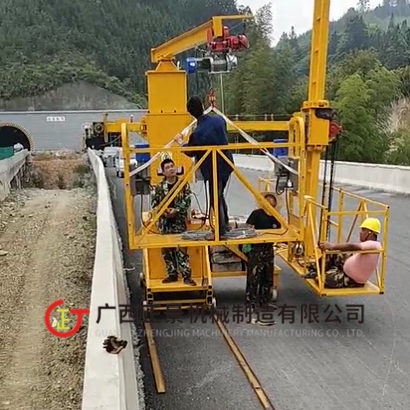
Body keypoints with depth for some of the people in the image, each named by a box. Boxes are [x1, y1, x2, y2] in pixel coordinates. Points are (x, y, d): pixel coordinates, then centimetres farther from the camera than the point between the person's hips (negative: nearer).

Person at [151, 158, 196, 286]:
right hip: (164, 222, 3)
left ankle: (186, 275, -2)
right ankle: (172, 274, 17)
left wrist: (176, 210, -15)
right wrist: (163, 211, -9)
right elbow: (154, 203, 8)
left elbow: (187, 201, -3)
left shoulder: (183, 184, 2)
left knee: (181, 249, -7)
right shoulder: (159, 187, 5)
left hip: (179, 221, -2)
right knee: (167, 250, 6)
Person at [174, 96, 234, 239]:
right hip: (226, 164, 7)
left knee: (215, 200, 5)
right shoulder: (219, 119, -5)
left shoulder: (197, 133, -22)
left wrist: (180, 141, 11)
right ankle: (225, 223, 35)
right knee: (220, 195, 24)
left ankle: (221, 232, 13)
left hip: (214, 169, -7)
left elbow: (190, 152, -5)